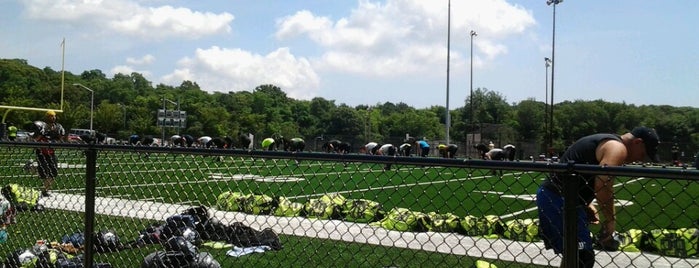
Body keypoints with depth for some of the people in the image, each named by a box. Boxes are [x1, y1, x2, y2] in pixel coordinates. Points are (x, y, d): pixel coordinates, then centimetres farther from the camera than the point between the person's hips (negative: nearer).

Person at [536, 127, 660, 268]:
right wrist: (611, 219, -12)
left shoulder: (607, 142, 22)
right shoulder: (618, 148, -9)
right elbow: (602, 185, -22)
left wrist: (587, 205, 15)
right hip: (559, 199, -10)